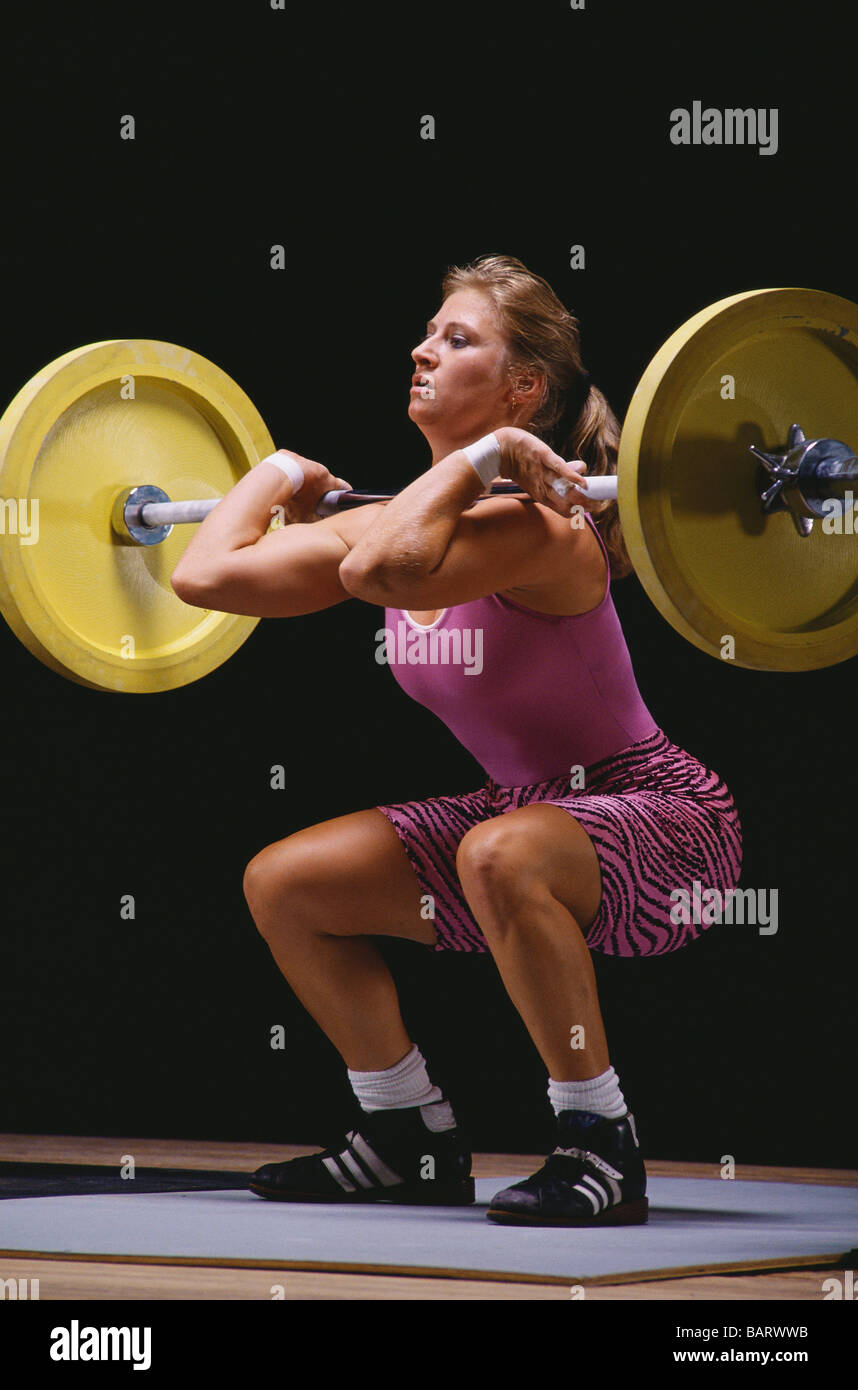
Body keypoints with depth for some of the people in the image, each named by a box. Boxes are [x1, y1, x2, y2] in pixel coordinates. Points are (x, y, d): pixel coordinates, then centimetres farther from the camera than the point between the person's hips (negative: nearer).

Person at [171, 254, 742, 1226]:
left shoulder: (532, 524, -25)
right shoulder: (411, 521, 0)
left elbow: (380, 570, -46)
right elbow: (206, 575, -2)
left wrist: (480, 457, -33)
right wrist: (281, 475, 10)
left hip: (663, 822, -9)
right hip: (527, 814, 9)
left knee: (502, 855, -40)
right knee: (280, 884, 5)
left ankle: (600, 1145, -24)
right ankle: (413, 1142, 18)